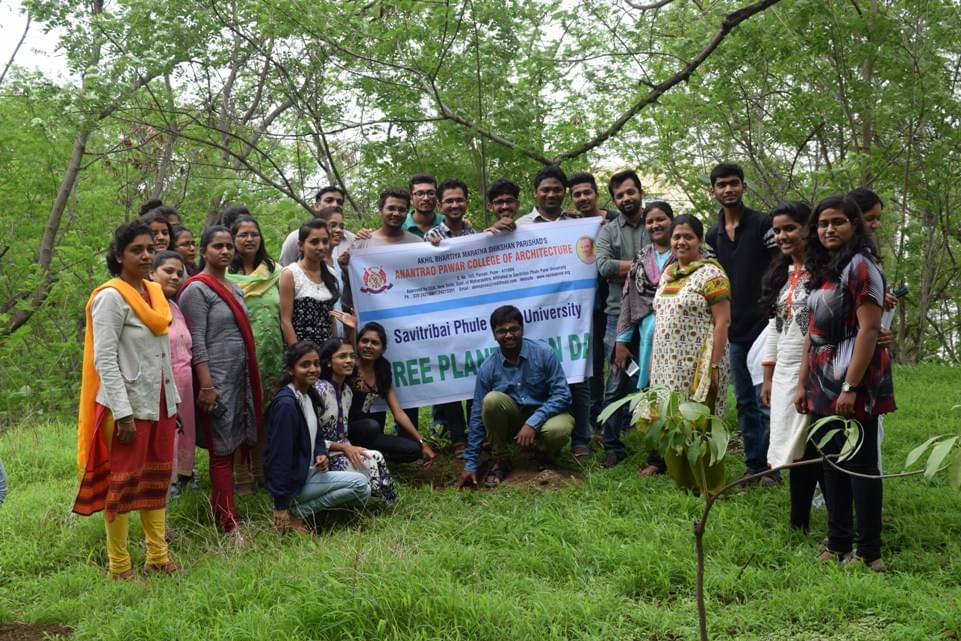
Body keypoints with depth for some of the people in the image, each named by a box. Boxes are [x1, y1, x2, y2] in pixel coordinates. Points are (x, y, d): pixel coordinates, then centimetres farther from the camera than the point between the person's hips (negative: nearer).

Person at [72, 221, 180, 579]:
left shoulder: (155, 293, 10)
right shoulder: (111, 297, -13)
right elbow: (104, 360, -17)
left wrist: (173, 399, 14)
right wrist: (123, 412, -21)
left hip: (160, 402, 8)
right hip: (128, 404, -7)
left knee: (157, 480, 13)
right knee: (122, 483, 1)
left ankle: (157, 557, 22)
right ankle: (119, 567, 10)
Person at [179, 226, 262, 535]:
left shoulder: (234, 288, 16)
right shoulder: (197, 289, -9)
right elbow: (197, 342, -14)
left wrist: (254, 381, 19)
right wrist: (206, 386, -20)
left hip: (240, 378, 8)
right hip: (217, 379, -8)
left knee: (230, 447, 10)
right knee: (222, 451, -5)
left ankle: (222, 514, 17)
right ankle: (230, 525, -2)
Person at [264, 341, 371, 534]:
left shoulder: (309, 396, 7)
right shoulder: (285, 404, -21)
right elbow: (280, 454, -23)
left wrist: (321, 455, -4)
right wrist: (281, 508, -23)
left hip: (307, 472, 9)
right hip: (293, 481, -9)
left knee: (361, 493, 8)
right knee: (360, 484, -14)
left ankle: (297, 509, 6)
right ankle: (293, 513, -7)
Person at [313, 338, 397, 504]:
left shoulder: (347, 391, 10)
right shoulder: (319, 390, -16)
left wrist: (350, 449, -2)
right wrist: (344, 448, -19)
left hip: (342, 451, 7)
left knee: (376, 459, -22)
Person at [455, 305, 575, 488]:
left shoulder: (543, 353, -14)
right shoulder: (488, 368, -10)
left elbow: (562, 394, -15)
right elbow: (478, 416, -6)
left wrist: (533, 423, -28)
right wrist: (470, 464, -7)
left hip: (544, 414, -2)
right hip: (512, 421, 2)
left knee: (558, 430, -36)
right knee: (492, 400, -28)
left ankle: (545, 457, 2)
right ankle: (501, 461, -8)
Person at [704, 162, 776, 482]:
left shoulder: (762, 224, -6)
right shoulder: (713, 235, 12)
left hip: (763, 326, -6)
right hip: (735, 330, 6)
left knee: (766, 400, -6)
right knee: (745, 402, 11)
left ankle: (769, 466, 4)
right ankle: (753, 465, 20)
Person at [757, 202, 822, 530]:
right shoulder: (780, 275, 14)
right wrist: (768, 377, 16)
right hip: (785, 375, 7)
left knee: (818, 450, -5)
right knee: (795, 450, 11)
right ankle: (798, 525, 19)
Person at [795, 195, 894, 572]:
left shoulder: (860, 266, -10)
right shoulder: (821, 271, 15)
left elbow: (869, 330, -17)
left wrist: (850, 387, -21)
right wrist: (803, 382, 14)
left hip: (853, 384, -8)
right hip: (822, 385, 8)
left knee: (860, 464, -3)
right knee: (833, 464, 12)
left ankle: (869, 553, 4)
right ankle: (839, 545, 21)